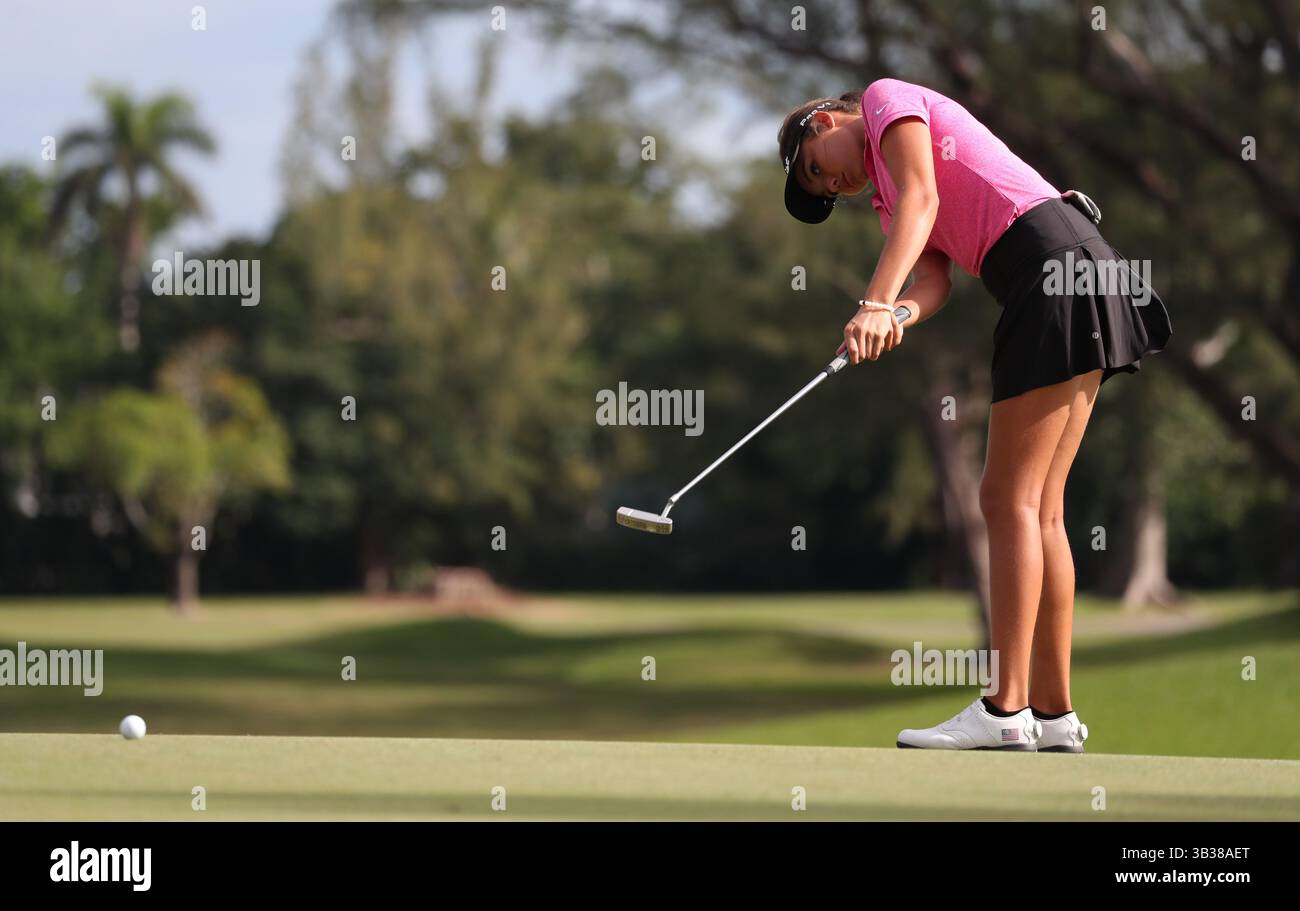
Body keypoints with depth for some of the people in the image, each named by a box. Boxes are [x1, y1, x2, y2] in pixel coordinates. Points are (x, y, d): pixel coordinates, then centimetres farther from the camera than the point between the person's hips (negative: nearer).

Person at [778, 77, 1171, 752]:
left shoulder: (888, 98, 10)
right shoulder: (888, 202, 30)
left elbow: (923, 197, -8)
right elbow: (933, 284, 11)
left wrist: (875, 303, -18)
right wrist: (897, 316, -13)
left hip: (1050, 254, -9)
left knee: (1010, 499, -10)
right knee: (1040, 508, 8)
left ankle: (1004, 712, -12)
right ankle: (1053, 712, 8)